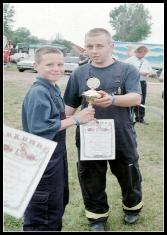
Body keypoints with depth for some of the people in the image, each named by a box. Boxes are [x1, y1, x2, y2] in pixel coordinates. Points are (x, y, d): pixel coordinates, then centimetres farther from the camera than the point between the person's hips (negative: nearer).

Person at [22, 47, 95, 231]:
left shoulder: (53, 88, 6)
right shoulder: (38, 92, -22)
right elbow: (39, 129, -29)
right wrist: (75, 119, -25)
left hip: (57, 155, 10)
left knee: (60, 200, 25)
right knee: (42, 209, 4)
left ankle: (54, 227, 44)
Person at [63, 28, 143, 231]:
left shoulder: (127, 70, -4)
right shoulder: (79, 73, 2)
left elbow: (136, 98, -19)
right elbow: (70, 105, 7)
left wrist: (112, 99, -38)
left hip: (122, 137, -1)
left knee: (129, 176, 17)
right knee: (92, 181, 12)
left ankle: (132, 207, 46)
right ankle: (97, 217, 35)